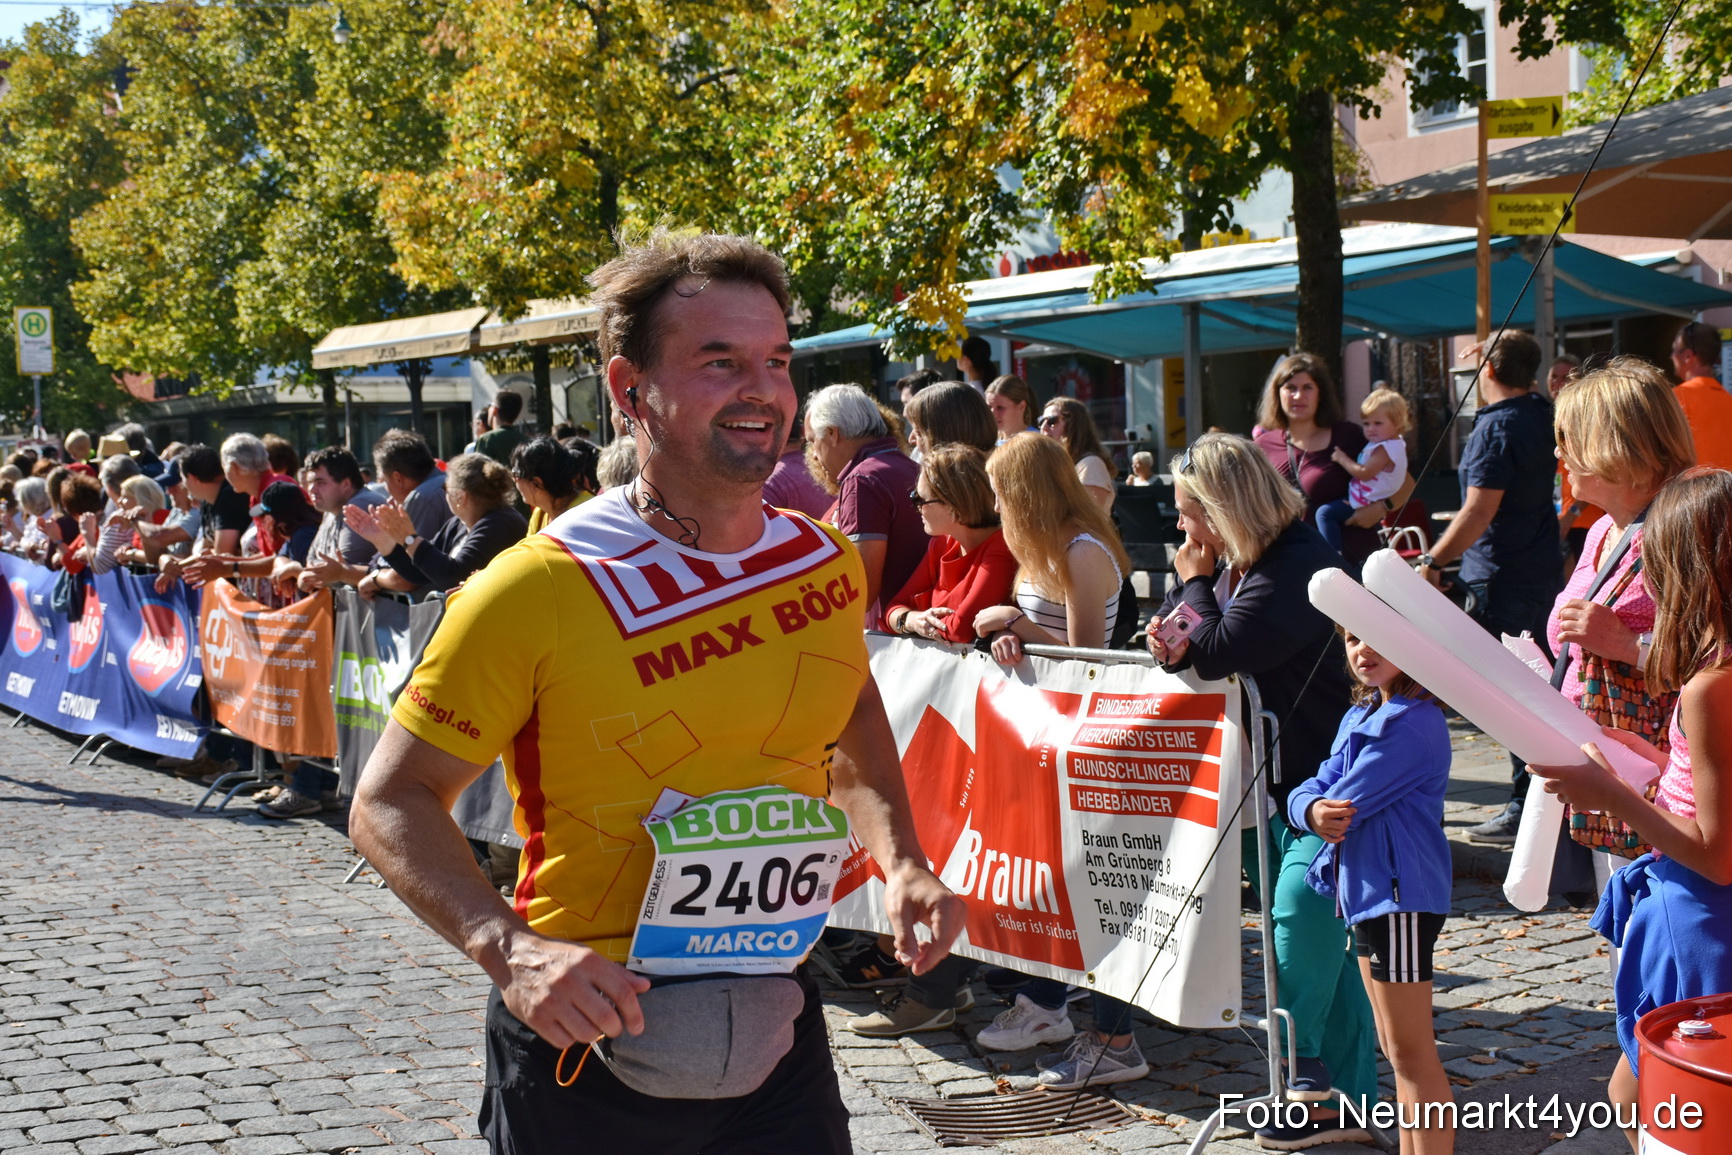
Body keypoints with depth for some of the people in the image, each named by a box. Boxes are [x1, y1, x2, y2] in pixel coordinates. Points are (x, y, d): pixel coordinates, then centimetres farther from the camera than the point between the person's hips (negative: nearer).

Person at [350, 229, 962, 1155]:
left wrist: (901, 860, 3)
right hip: (589, 1027, -4)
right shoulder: (538, 590, -17)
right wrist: (509, 949, -28)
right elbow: (392, 801, -12)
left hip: (776, 1016, 4)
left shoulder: (830, 563, -1)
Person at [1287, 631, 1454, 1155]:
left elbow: (1350, 802, -23)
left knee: (1411, 1052, -4)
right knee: (1397, 1049, 18)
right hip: (1364, 893, 10)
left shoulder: (1415, 723, -19)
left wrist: (1333, 812, -1)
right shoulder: (1359, 718, 12)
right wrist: (1314, 810, -17)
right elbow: (1311, 791, 6)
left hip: (1401, 895, -10)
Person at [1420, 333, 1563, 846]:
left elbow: (1479, 512, -23)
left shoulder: (1496, 427, -18)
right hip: (1542, 568, 9)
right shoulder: (1543, 416, 8)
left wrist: (1432, 561, -16)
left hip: (1502, 579, -9)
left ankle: (1525, 808, -3)